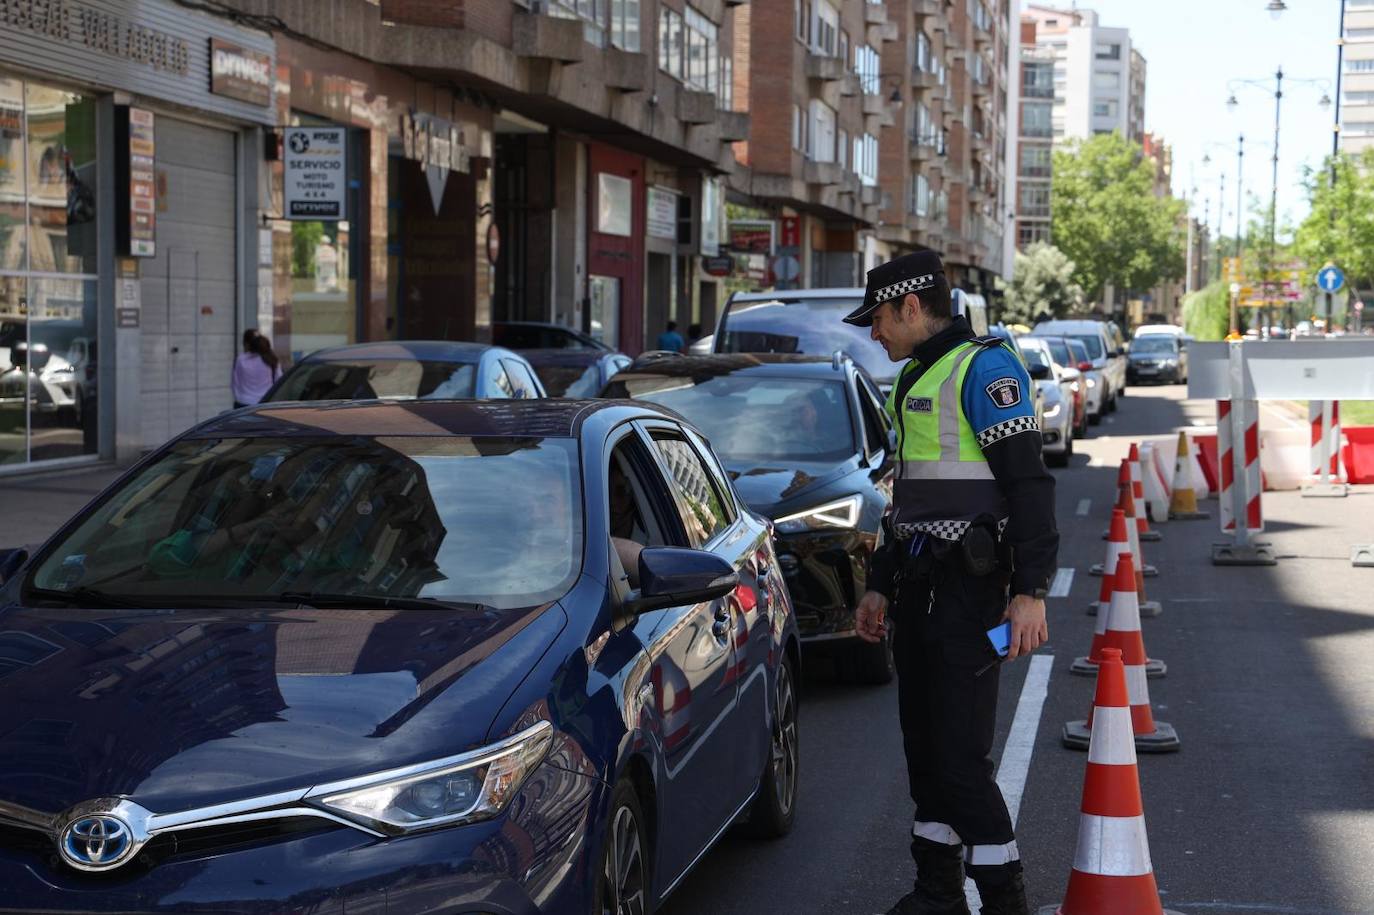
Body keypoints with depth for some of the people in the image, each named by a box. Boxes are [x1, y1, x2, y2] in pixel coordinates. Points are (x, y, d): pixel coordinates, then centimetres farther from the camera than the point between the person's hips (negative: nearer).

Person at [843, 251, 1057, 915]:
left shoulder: (984, 368, -11)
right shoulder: (915, 378, 20)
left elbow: (1028, 482, -17)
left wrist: (1030, 592, -22)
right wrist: (880, 586, 26)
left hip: (965, 588, -9)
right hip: (918, 586, 9)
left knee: (960, 757, -10)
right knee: (923, 747, 12)